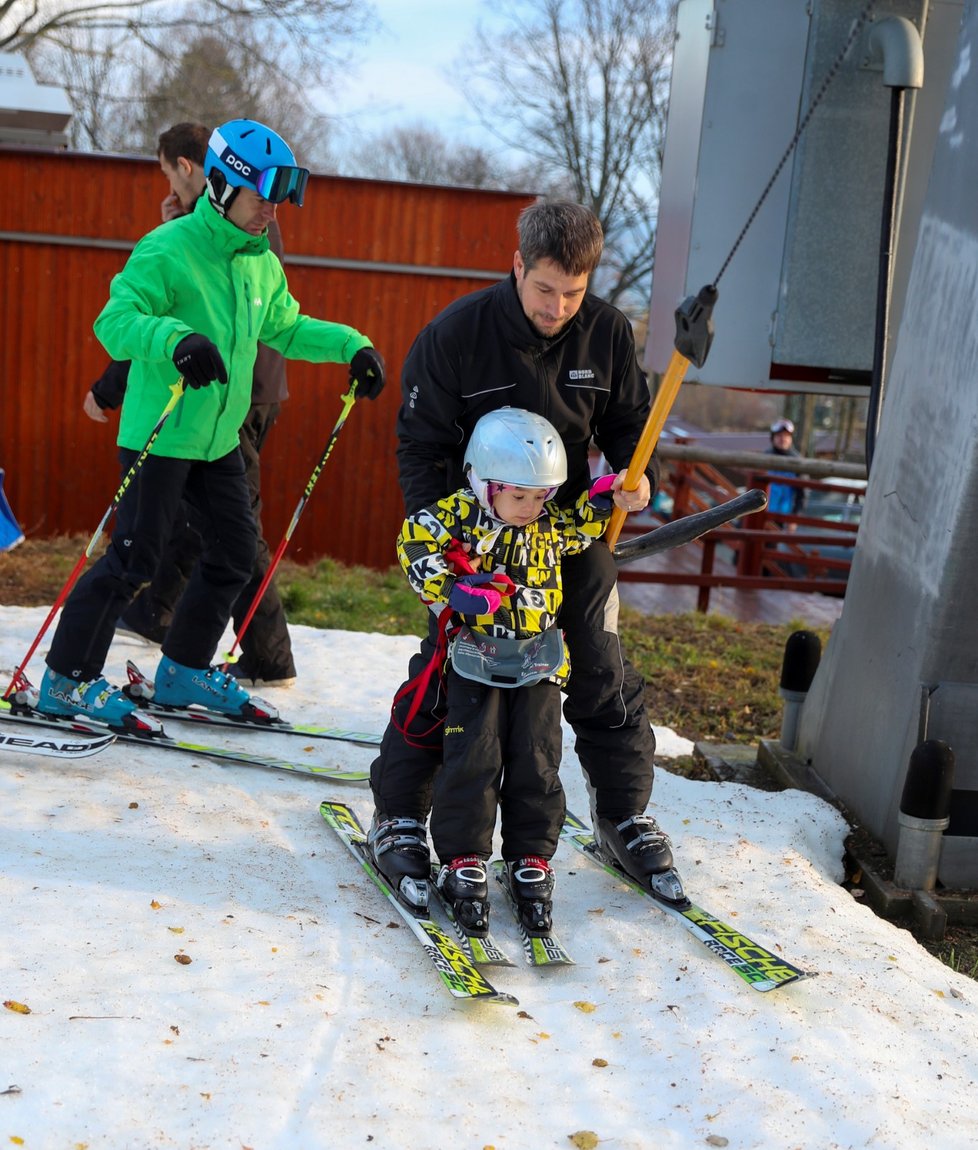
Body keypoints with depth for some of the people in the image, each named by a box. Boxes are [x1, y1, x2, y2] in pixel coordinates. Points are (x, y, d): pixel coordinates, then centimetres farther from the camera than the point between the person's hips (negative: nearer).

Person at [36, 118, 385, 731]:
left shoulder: (262, 261, 9)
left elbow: (286, 328, 23)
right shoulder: (168, 249, -15)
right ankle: (68, 680, 10)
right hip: (160, 434, -8)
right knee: (134, 558, -5)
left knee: (236, 553, 11)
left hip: (219, 437, 8)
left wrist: (351, 345, 11)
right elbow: (116, 321, -24)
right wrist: (175, 338, -42)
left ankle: (185, 670, 27)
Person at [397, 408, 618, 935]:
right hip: (476, 659, -3)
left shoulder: (550, 525, 5)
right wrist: (451, 591, -22)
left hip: (538, 663, 4)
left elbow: (579, 527, 24)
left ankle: (531, 862, 18)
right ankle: (464, 862, 9)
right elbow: (415, 541, -12)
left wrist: (602, 498, 6)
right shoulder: (458, 514, -9)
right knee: (474, 761, -4)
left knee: (536, 765, 5)